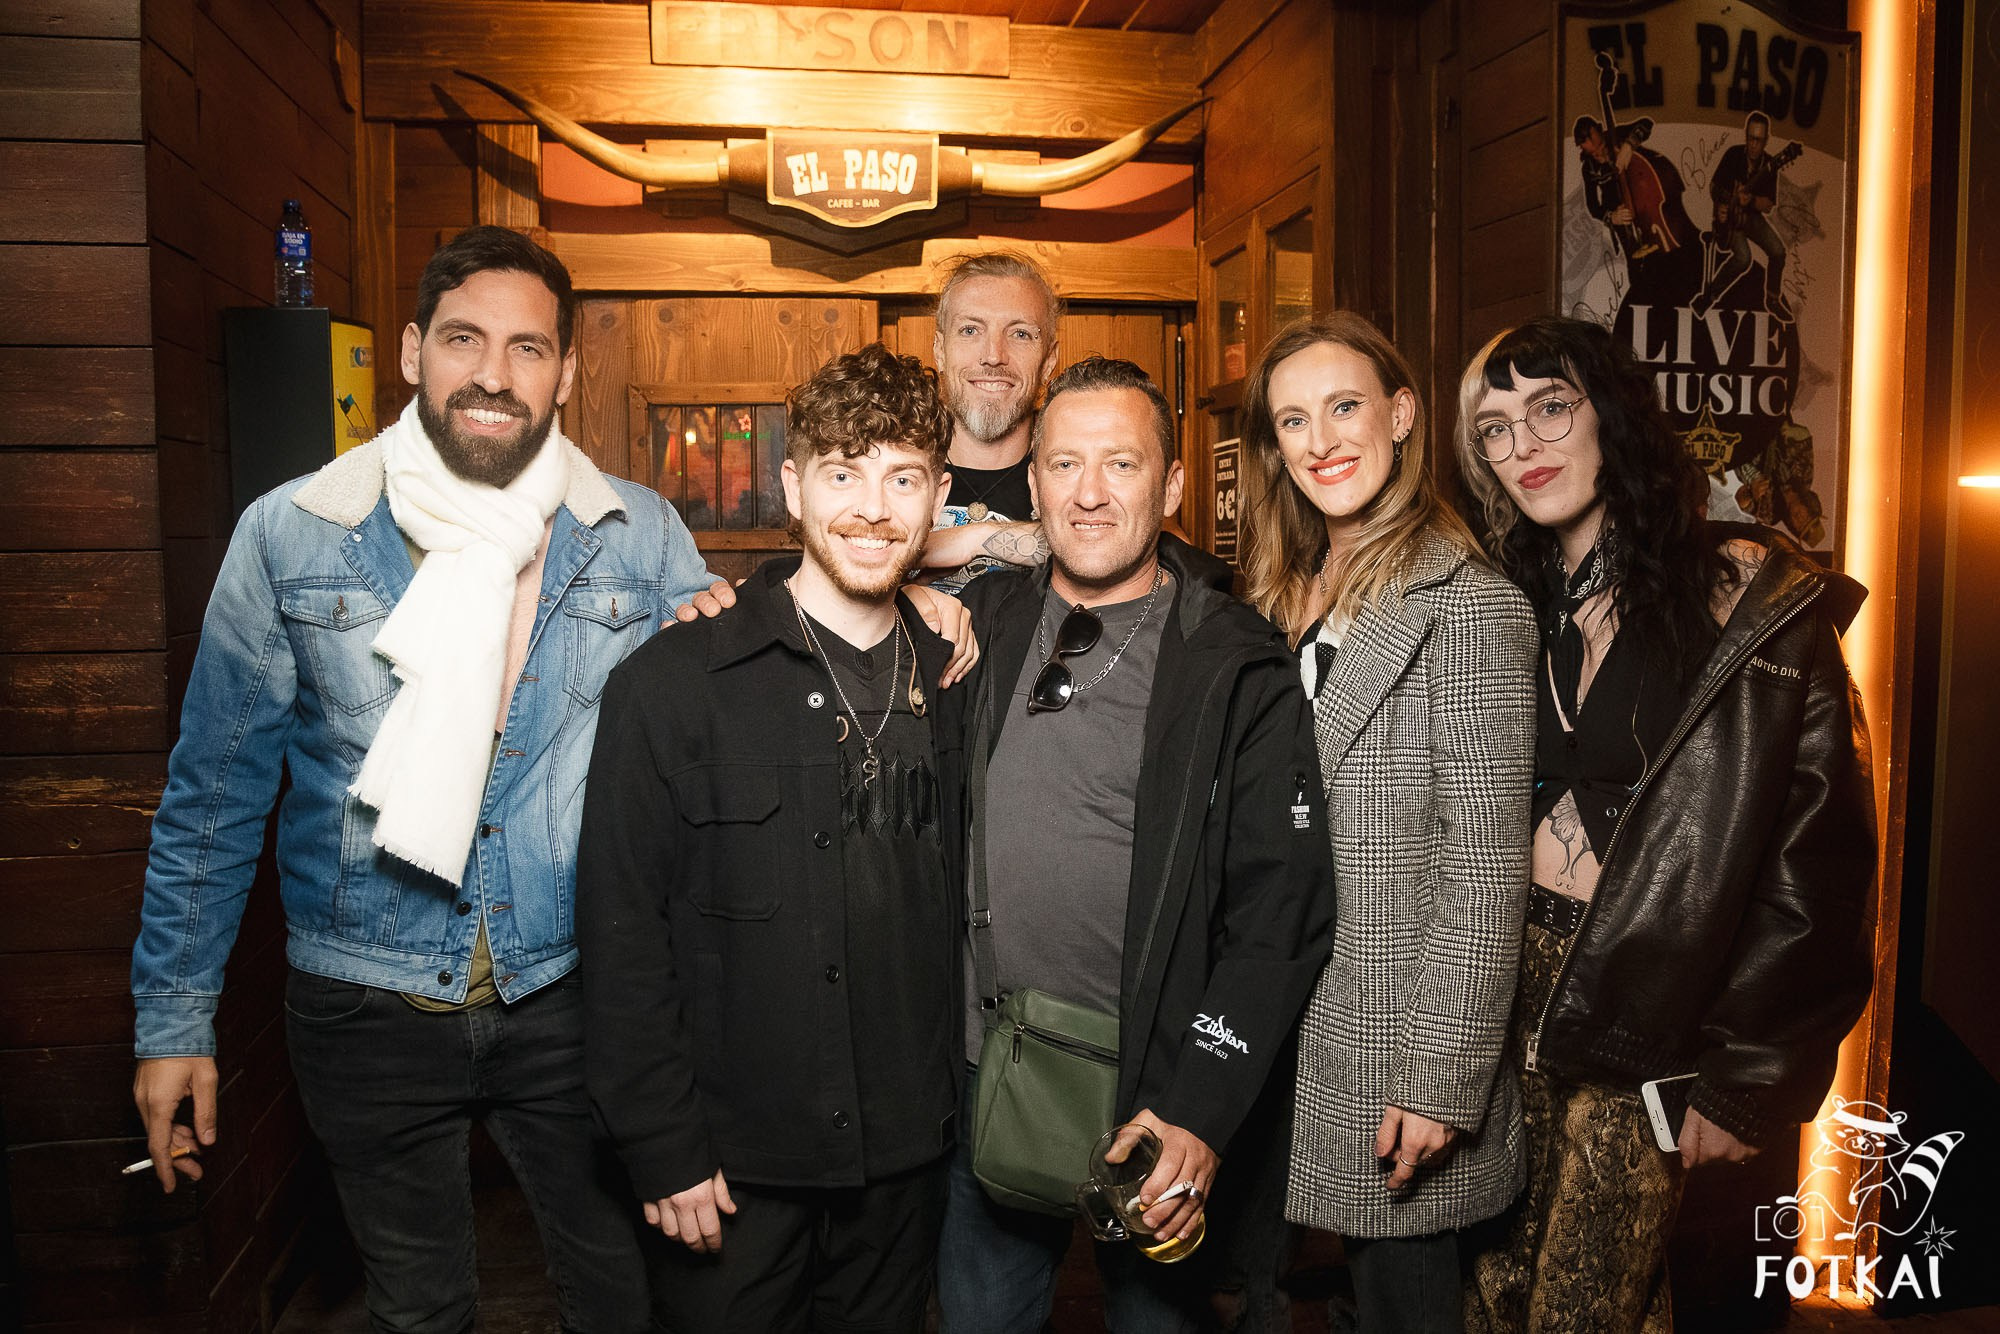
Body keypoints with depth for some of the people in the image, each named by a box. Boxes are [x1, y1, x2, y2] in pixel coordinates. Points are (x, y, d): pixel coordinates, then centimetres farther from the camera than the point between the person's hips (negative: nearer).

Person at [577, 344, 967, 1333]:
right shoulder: (674, 683, -12)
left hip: (906, 1156, 4)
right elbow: (622, 935, -12)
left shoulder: (948, 684, 2)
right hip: (732, 1170, -4)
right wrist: (662, 1149, -12)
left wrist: (951, 1102, 8)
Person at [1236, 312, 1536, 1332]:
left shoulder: (1470, 608, -15)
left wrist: (1441, 1083, -17)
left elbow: (1485, 875, -17)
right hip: (1303, 1040, 6)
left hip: (1405, 1063, -6)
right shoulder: (1289, 600, 9)